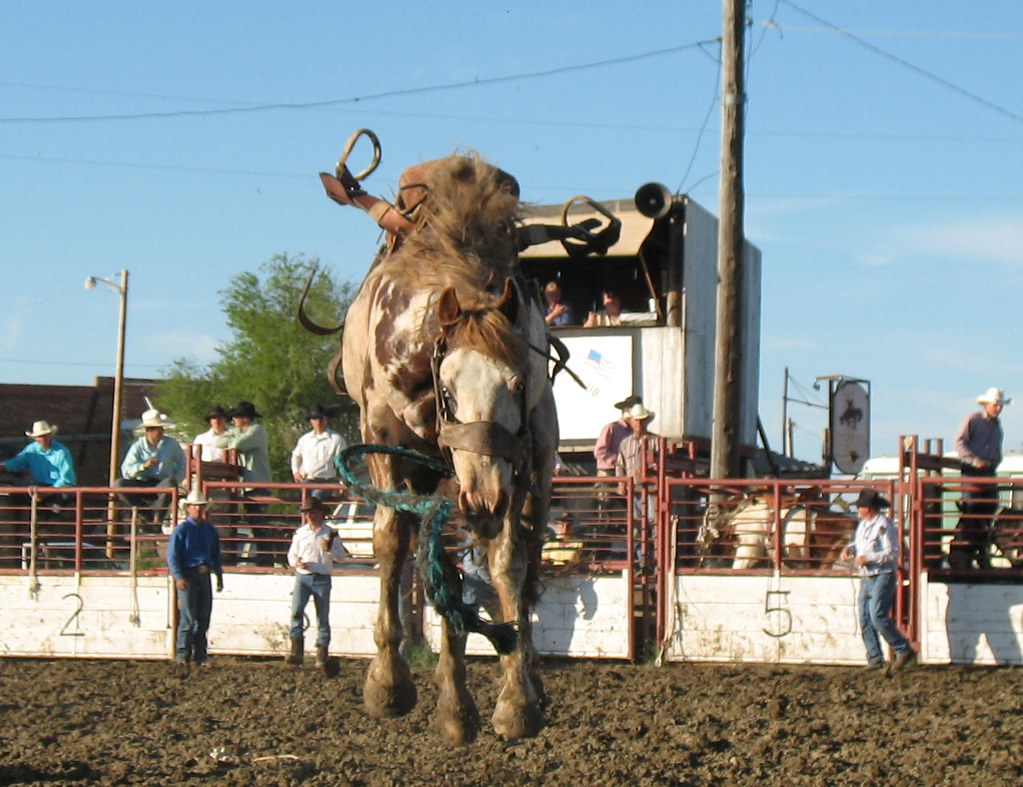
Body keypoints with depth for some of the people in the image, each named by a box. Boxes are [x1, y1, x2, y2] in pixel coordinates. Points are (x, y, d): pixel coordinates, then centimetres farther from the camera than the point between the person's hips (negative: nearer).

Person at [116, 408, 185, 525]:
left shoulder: (172, 444, 7)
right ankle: (146, 514, -14)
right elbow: (126, 471, -4)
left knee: (170, 483, -37)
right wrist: (143, 466, -21)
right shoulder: (138, 446, 5)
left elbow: (182, 467, 13)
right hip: (142, 486, 2)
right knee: (118, 484, -24)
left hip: (162, 485, -2)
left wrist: (175, 480, -7)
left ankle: (157, 515, -16)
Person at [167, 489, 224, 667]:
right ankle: (182, 655, -3)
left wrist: (219, 575, 14)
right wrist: (178, 577, -19)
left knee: (204, 617, 8)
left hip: (204, 576, 6)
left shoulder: (210, 530, 12)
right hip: (188, 575, -6)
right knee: (188, 618, -8)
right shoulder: (181, 529, -5)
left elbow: (216, 555, 21)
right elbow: (172, 555, -9)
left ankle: (200, 655, 14)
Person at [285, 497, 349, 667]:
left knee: (323, 617, 3)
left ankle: (322, 655, 12)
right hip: (302, 577, 1)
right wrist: (295, 562, -6)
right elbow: (292, 554, 15)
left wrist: (329, 549, -15)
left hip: (322, 579, -1)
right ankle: (296, 651, -20)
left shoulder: (330, 534, 3)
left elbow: (342, 557, 3)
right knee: (296, 610, -20)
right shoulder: (300, 533, 8)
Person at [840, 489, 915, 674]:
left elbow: (892, 553, -19)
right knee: (864, 618, 6)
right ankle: (875, 659, 12)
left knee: (878, 616, -18)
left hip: (883, 577, -9)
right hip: (866, 578, 9)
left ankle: (904, 650, -8)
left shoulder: (884, 525, -14)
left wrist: (868, 558, -21)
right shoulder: (863, 524, 13)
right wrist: (849, 549, 6)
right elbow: (858, 543, 28)